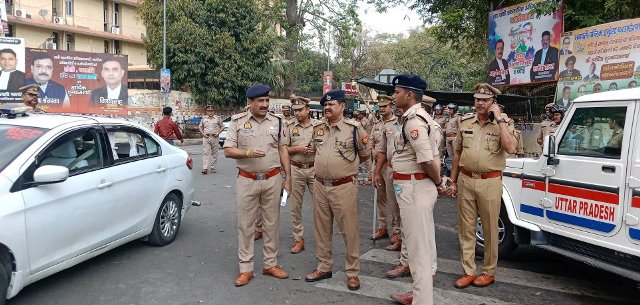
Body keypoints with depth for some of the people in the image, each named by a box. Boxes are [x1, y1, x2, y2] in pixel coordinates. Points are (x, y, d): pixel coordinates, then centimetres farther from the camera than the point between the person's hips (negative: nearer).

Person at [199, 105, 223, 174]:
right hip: (206, 137, 0)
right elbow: (200, 127, 18)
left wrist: (218, 133, -3)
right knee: (205, 153, -7)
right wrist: (203, 133, 3)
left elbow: (222, 126, 10)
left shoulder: (217, 118, 4)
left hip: (214, 138, 0)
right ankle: (205, 168, -12)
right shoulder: (204, 118, 8)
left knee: (214, 153, 5)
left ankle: (213, 167, 14)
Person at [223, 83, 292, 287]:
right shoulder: (237, 122, -2)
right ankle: (246, 269, 15)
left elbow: (283, 150, 8)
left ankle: (270, 264, 24)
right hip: (247, 180, -1)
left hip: (272, 179, 2)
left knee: (271, 223, 10)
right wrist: (248, 153, -21)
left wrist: (288, 177, 4)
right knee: (245, 225, 4)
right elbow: (228, 151, -4)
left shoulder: (277, 122, 5)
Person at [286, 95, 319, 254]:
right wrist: (297, 149, -13)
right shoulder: (289, 126, 1)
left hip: (314, 169, 0)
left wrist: (317, 149, -13)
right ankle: (298, 239, 18)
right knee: (295, 206, 6)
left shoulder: (318, 125, 1)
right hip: (296, 169, 0)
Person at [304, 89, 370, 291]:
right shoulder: (318, 129, 9)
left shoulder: (354, 128, -7)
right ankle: (324, 267, 29)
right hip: (319, 185, 6)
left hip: (343, 187, -5)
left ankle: (353, 272, 15)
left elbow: (365, 154, 5)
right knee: (321, 229, 14)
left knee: (349, 230, 2)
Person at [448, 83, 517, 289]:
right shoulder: (465, 122, 7)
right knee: (466, 228, 8)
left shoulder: (503, 124, -3)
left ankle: (489, 272, 22)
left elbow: (510, 148, -22)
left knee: (490, 229, 7)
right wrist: (453, 181, 11)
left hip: (490, 182, -3)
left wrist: (499, 118, -19)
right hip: (465, 180, 4)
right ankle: (468, 271, 19)